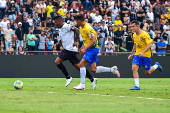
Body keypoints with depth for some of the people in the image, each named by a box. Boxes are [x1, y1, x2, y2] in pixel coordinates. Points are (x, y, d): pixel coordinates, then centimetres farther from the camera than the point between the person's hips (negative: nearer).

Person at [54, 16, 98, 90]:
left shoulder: (66, 27, -8)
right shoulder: (60, 30, 22)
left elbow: (76, 30, -18)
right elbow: (60, 41, 29)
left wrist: (75, 41, -17)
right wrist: (56, 45, 8)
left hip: (70, 48, -10)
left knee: (57, 62, -12)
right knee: (78, 66, 6)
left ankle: (68, 77, -8)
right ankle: (92, 79, 5)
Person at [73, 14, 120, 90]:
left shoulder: (88, 28, -19)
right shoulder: (81, 28, 12)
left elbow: (93, 41, -23)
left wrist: (85, 49, -24)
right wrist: (83, 47, 14)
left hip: (93, 49, -10)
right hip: (89, 49, 10)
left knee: (81, 64, -18)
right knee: (93, 69, 4)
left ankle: (82, 85, -16)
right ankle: (112, 69, 15)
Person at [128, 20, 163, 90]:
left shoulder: (145, 35, -18)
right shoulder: (134, 35, 5)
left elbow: (150, 44, -22)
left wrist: (143, 52, -31)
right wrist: (131, 54, 22)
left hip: (146, 55, -5)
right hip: (137, 55, 5)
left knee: (147, 72, 6)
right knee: (134, 68, -17)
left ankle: (156, 65, 37)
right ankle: (137, 86, -15)